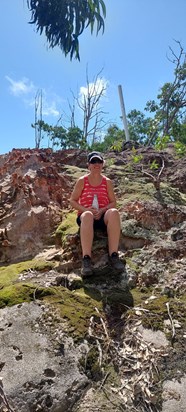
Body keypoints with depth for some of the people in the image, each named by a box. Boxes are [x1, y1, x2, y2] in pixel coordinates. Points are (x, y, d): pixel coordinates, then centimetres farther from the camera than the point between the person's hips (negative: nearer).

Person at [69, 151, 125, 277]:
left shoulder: (107, 182, 11)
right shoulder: (82, 181, 8)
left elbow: (113, 203, 9)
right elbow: (72, 200, 6)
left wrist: (102, 210, -12)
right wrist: (85, 209, -13)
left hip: (103, 216, 1)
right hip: (85, 215, -1)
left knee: (114, 212, -35)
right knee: (88, 215, -40)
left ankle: (113, 255, -35)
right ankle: (86, 259, -45)